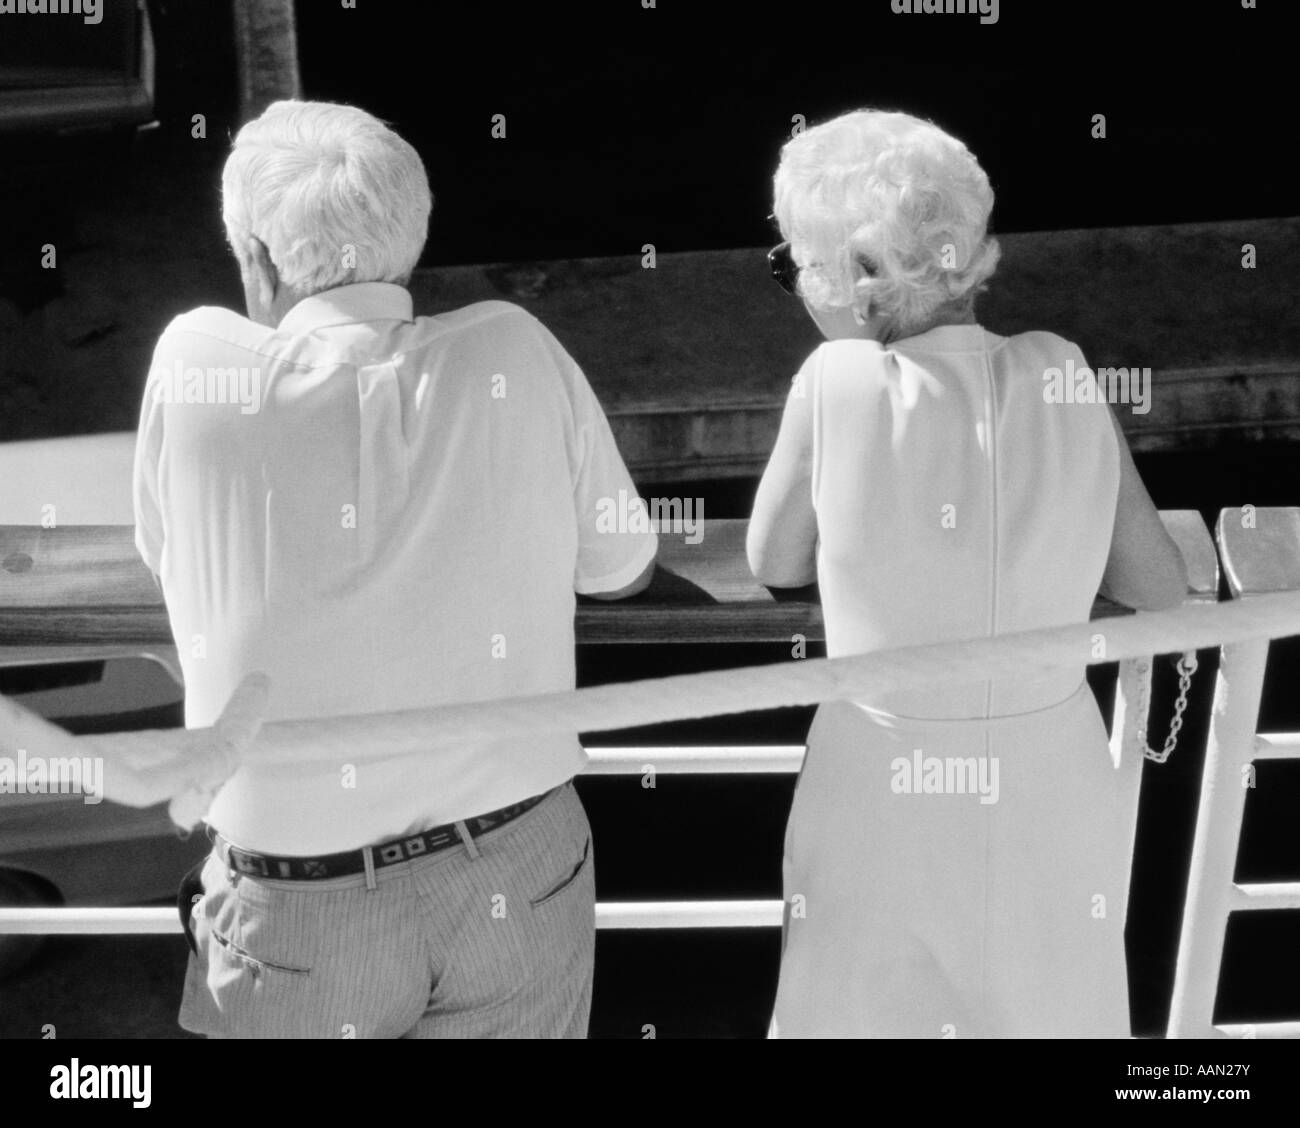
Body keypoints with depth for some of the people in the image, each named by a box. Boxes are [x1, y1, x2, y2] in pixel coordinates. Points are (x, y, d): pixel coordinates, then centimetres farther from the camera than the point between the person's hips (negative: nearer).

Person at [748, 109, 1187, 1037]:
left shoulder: (840, 378, -17)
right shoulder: (1066, 376, -9)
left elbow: (775, 566, -1)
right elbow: (1163, 589, 0)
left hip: (886, 798, -3)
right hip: (1057, 795, 3)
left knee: (865, 1013, 19)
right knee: (1051, 1013, 23)